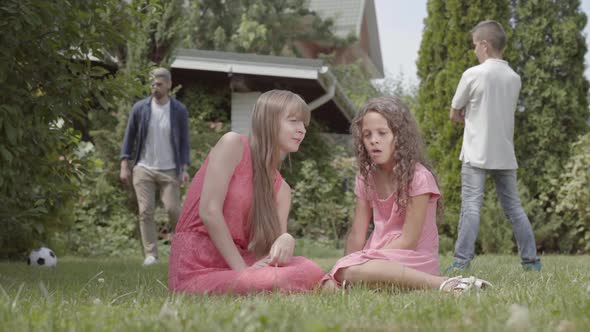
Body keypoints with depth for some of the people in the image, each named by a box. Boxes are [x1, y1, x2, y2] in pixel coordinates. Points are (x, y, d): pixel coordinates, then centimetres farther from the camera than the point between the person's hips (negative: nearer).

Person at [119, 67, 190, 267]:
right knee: (146, 211, -3)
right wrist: (124, 165, 1)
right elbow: (129, 137, 7)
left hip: (169, 170, -1)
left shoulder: (179, 111, 1)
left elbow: (184, 141, 4)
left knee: (173, 209, -6)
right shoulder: (140, 108, 1)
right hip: (144, 169, 1)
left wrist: (185, 169, -5)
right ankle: (150, 254, 3)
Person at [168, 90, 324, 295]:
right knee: (277, 281, -29)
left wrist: (286, 241, -22)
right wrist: (242, 269, -17)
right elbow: (209, 211, -15)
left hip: (236, 265, 7)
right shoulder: (233, 144, -5)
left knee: (310, 271, -18)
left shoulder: (281, 189, 14)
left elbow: (274, 244, 3)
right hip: (197, 268, -7)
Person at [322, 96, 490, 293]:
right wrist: (341, 269, -11)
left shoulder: (418, 177, -10)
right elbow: (357, 236, 6)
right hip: (380, 255, 6)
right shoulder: (366, 177, 10)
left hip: (413, 261, -6)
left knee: (354, 272, -35)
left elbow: (408, 241, -13)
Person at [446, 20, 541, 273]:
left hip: (477, 154, -5)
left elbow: (454, 115, 0)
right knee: (514, 207, 10)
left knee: (471, 206, -7)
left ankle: (462, 262, -12)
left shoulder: (473, 74, -8)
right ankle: (531, 260, 12)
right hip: (505, 155, 5)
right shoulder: (514, 78, 8)